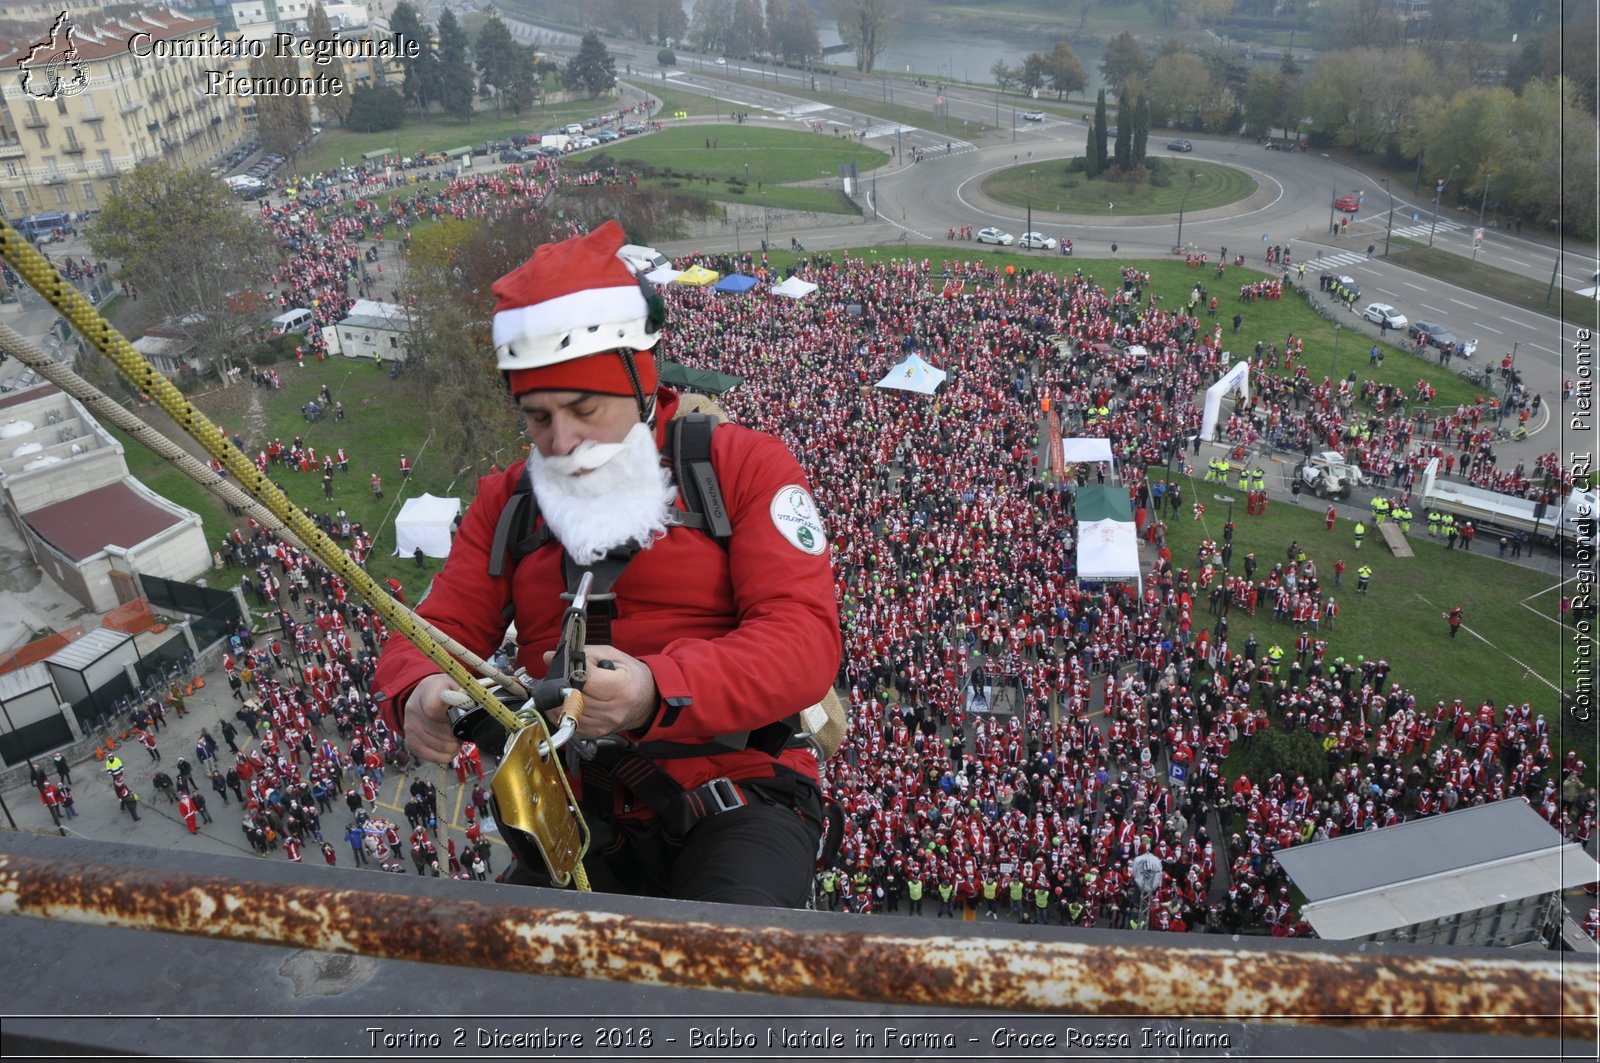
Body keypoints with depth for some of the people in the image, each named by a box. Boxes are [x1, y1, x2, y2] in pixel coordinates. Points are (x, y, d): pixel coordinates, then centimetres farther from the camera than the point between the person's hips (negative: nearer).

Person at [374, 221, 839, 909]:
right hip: (583, 823, 4)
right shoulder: (506, 502, 13)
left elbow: (804, 636, -12)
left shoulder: (743, 465, 0)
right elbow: (437, 634, 9)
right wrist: (419, 697, -17)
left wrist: (657, 692, -30)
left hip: (739, 805, -3)